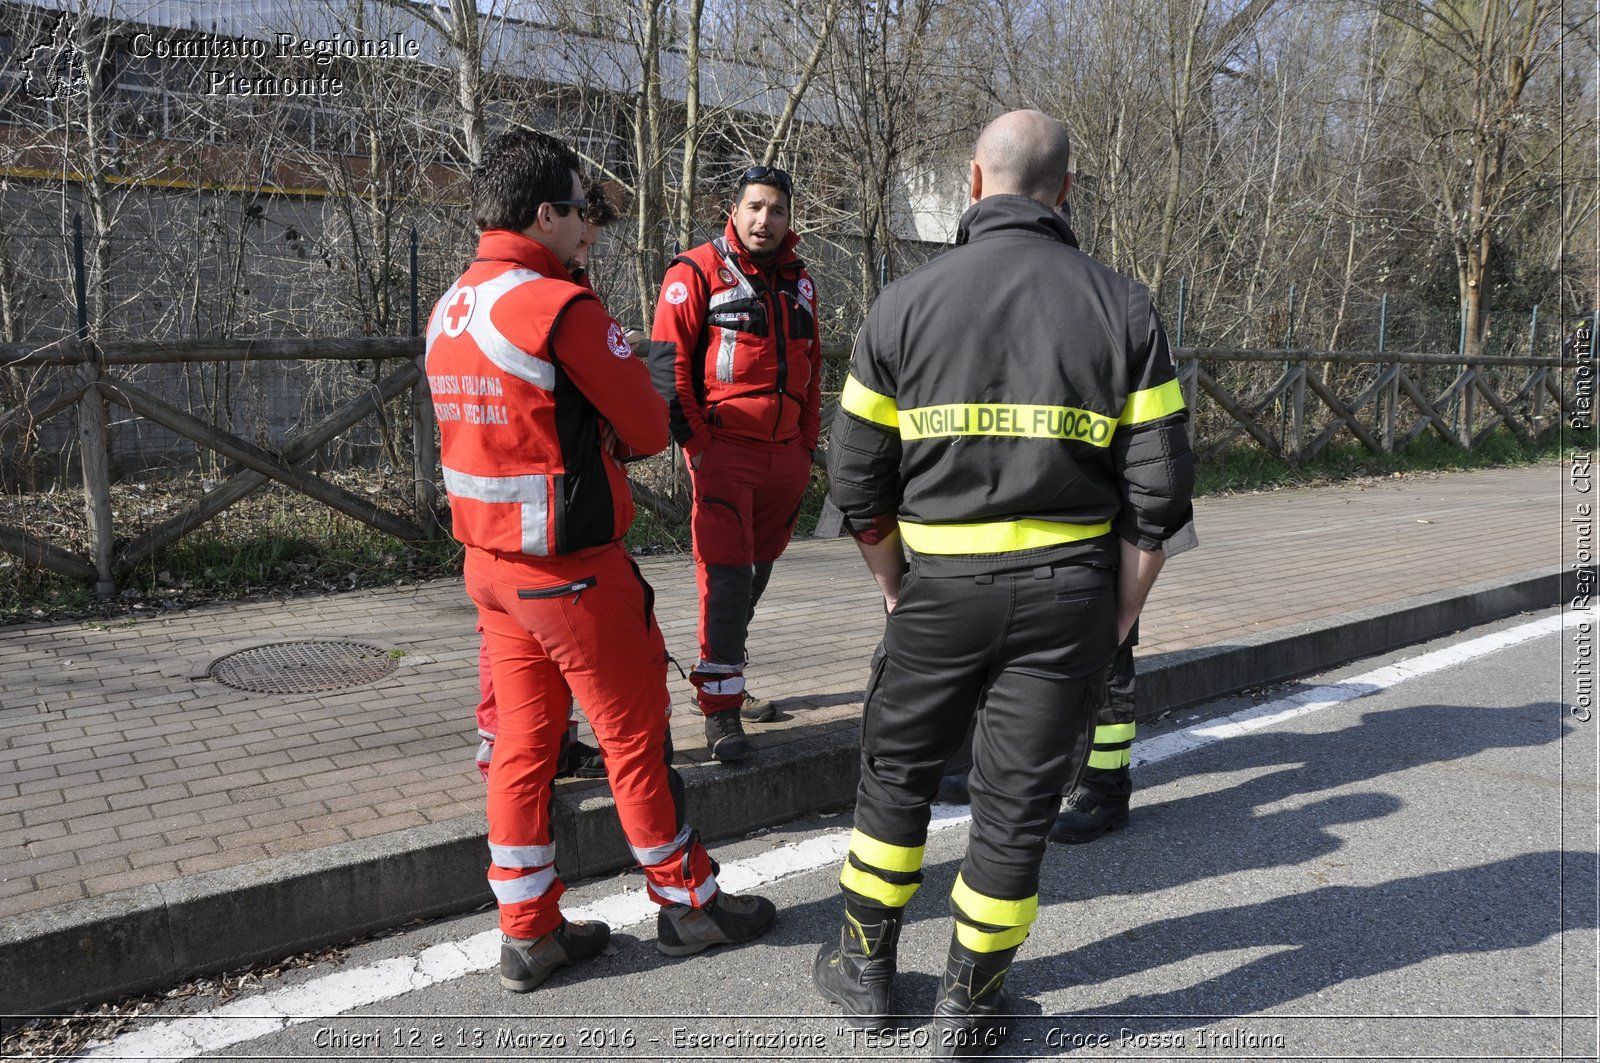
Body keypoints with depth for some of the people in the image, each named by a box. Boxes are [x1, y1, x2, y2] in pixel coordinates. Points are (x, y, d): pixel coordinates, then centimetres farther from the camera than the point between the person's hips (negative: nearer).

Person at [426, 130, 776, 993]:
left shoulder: (448, 311, 9)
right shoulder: (563, 306, -18)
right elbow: (648, 429, -12)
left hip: (487, 558, 8)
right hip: (571, 565, -8)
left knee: (525, 735, 14)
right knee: (636, 733, 7)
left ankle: (528, 931, 24)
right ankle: (687, 902, 24)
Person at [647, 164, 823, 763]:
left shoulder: (799, 282, 16)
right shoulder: (697, 272, -4)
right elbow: (667, 364, -8)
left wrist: (807, 446, 17)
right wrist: (695, 443, -12)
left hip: (785, 454, 7)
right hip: (725, 449, -6)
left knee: (755, 573, 14)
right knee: (727, 574, -9)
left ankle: (721, 679, 30)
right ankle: (720, 705, -1)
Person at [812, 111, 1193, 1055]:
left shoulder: (907, 303, -2)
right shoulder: (1123, 305, -1)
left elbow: (857, 475, -1)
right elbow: (1159, 486, -4)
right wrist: (1122, 611, 6)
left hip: (942, 586, 0)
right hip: (1071, 586, 1)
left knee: (896, 773, 19)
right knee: (1018, 800, 11)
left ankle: (867, 968, 33)